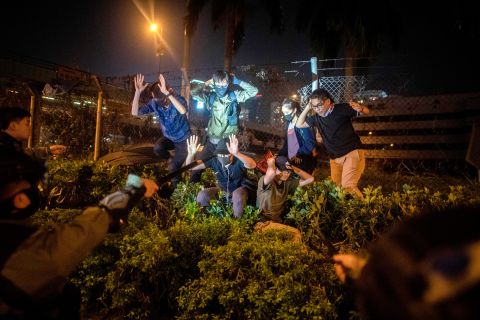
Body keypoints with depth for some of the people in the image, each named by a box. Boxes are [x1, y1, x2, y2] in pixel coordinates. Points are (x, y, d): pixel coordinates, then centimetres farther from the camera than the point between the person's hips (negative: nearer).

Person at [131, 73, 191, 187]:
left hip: (183, 139, -4)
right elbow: (135, 113, -22)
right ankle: (172, 160, 6)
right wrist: (138, 92, -34)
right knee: (157, 148, -27)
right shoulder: (154, 103, -15)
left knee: (173, 168, -11)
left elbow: (183, 111, -52)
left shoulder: (177, 99, -28)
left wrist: (167, 93, -59)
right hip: (169, 138, 4)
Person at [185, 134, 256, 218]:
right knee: (201, 196, -20)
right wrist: (191, 154, -39)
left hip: (239, 190, -4)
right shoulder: (214, 160, -16)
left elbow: (253, 165, -54)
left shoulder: (238, 161, -30)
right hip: (223, 190, 4)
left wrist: (237, 153, -72)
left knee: (237, 196, -40)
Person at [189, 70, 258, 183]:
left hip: (229, 140, -1)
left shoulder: (234, 95, -4)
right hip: (212, 140, 2)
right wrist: (207, 83, -7)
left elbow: (254, 91, -8)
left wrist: (237, 82, -9)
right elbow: (193, 93, -10)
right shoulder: (210, 96, 0)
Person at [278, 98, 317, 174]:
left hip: (302, 162, -7)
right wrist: (280, 154, 9)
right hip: (291, 160, 7)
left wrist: (299, 155, -16)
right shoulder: (288, 123, 12)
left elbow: (310, 143, -18)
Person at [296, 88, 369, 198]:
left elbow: (366, 111, -3)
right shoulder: (316, 117, 7)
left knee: (348, 186, -21)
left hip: (352, 153, -6)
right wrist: (307, 108, 0)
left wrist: (360, 108, -29)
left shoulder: (341, 108, -8)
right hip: (335, 158, 7)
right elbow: (299, 124, 12)